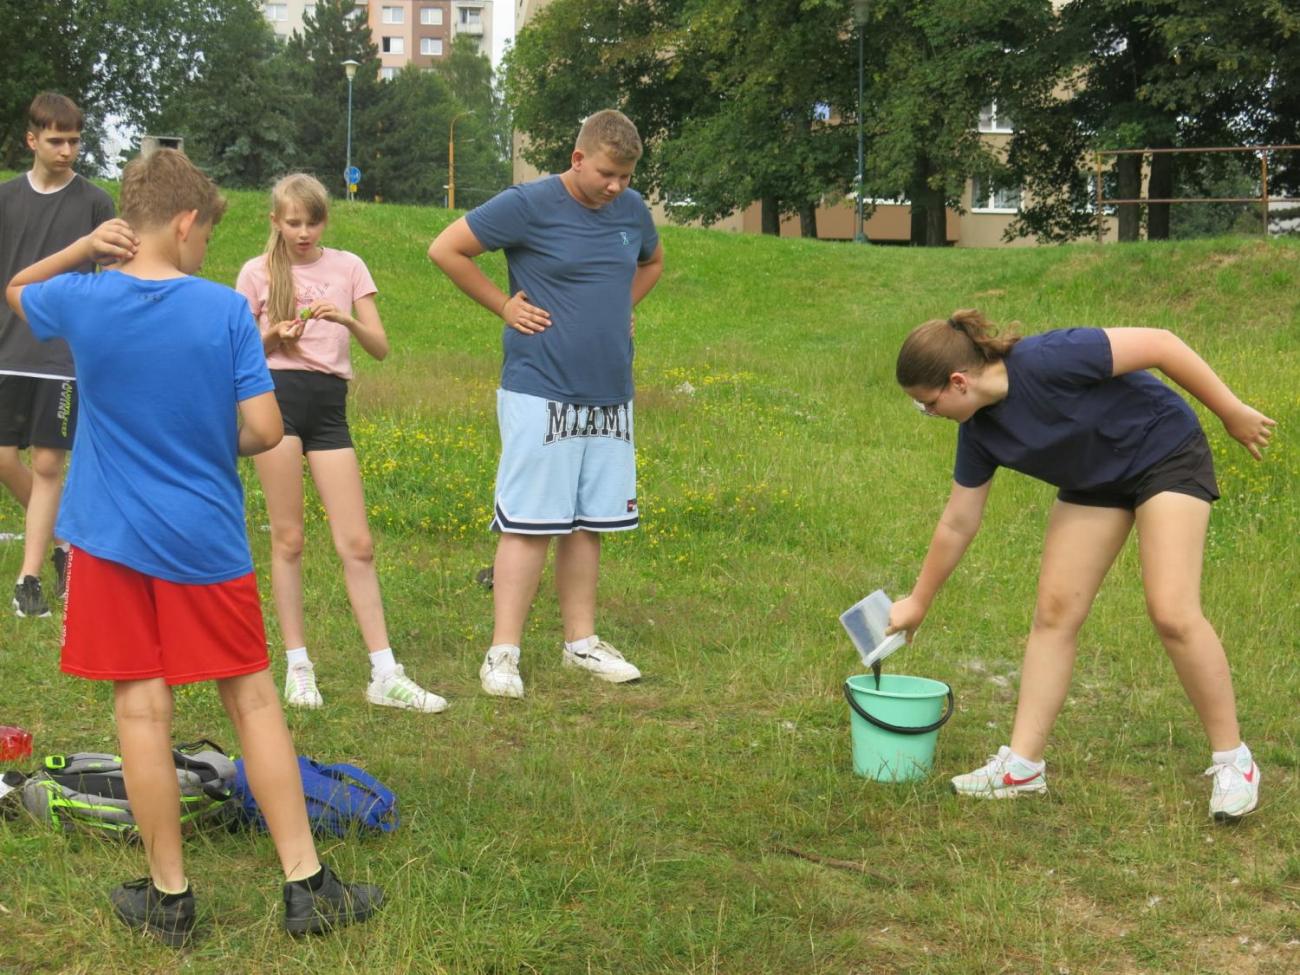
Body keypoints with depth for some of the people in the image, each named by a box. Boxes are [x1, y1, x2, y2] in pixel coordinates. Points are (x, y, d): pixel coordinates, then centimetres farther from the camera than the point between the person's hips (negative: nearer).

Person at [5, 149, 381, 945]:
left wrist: (82, 248, 4)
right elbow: (264, 431, -11)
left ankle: (169, 896, 14)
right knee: (254, 699, 9)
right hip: (206, 541, -1)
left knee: (142, 709, 6)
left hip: (112, 539, 1)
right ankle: (307, 883, 11)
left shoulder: (80, 301, -4)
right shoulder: (227, 310, -9)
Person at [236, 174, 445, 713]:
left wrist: (347, 319, -15)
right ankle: (297, 667, 9)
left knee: (358, 544, -1)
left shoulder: (348, 266, 9)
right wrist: (275, 335, -11)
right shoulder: (258, 272, 5)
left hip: (329, 405, 2)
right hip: (277, 395, -2)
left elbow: (380, 347, 3)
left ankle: (384, 675, 0)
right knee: (288, 537, 0)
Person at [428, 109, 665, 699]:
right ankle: (503, 653, -1)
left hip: (609, 395, 6)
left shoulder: (631, 209, 9)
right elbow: (445, 250, -6)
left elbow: (652, 262, 31)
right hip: (541, 394, -6)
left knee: (588, 522, 11)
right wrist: (503, 305, -6)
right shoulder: (528, 205, -9)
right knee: (529, 523, -6)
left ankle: (581, 641, 21)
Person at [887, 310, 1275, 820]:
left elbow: (1160, 344, -27)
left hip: (1165, 451, -7)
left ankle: (1233, 761, -3)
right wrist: (917, 603, 12)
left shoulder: (1046, 361, -32)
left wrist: (1233, 413, -20)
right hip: (1093, 482, 7)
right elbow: (957, 524, 4)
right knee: (1055, 610, -2)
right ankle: (1023, 765, 2)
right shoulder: (979, 429, -9)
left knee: (1172, 613, -16)